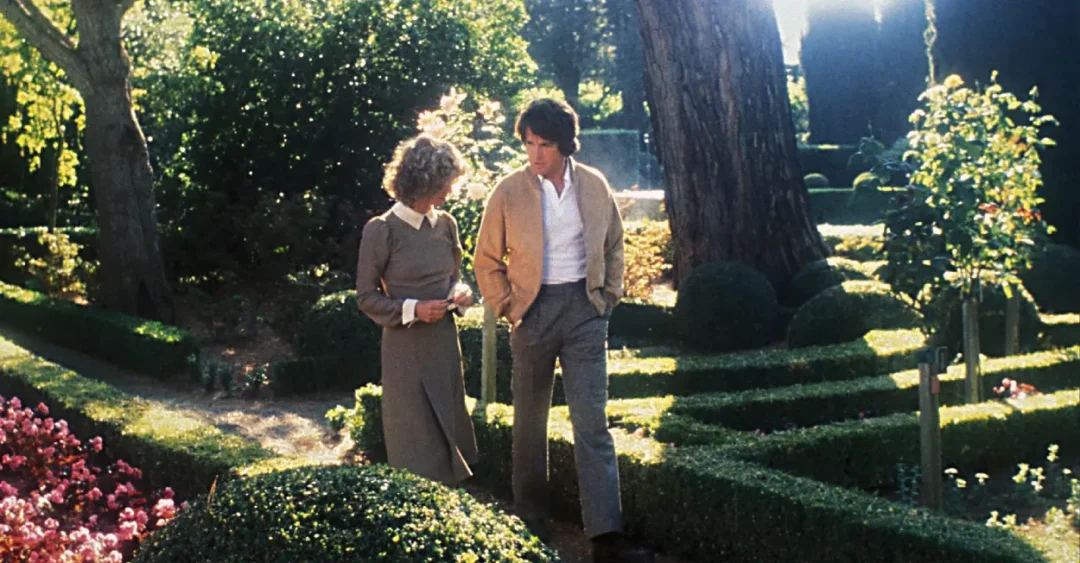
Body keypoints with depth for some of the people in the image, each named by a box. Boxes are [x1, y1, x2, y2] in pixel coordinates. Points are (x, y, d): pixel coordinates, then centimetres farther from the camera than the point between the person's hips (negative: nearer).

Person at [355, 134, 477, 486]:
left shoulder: (446, 224, 3)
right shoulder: (381, 230, -13)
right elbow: (366, 298, -8)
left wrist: (458, 293, -6)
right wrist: (411, 310, -21)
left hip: (445, 341, 5)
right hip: (406, 347, -5)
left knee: (448, 431, 13)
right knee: (418, 443, 2)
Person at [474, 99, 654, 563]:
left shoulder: (594, 186, 1)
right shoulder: (509, 192, -4)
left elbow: (613, 245, 14)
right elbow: (487, 260, 4)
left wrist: (610, 295, 7)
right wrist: (508, 308, -2)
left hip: (584, 310, 1)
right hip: (533, 311, 0)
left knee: (592, 423, -4)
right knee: (530, 421, 10)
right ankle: (529, 523, 24)